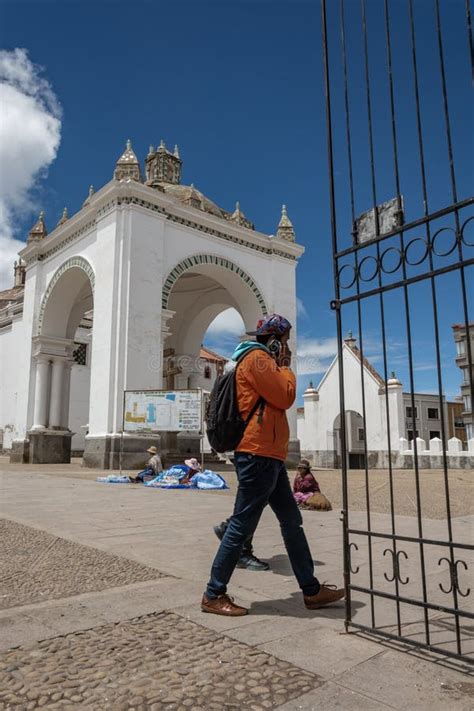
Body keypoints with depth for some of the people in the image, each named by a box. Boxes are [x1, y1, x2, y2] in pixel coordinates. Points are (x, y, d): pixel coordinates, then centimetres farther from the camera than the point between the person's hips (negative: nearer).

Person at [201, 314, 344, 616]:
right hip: (259, 455, -11)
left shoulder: (263, 360, 23)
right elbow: (286, 397, -11)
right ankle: (214, 594, 8)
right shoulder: (257, 357, -8)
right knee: (242, 525, -4)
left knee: (292, 522, 13)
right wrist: (286, 365, -1)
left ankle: (311, 590, 22)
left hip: (270, 456, 11)